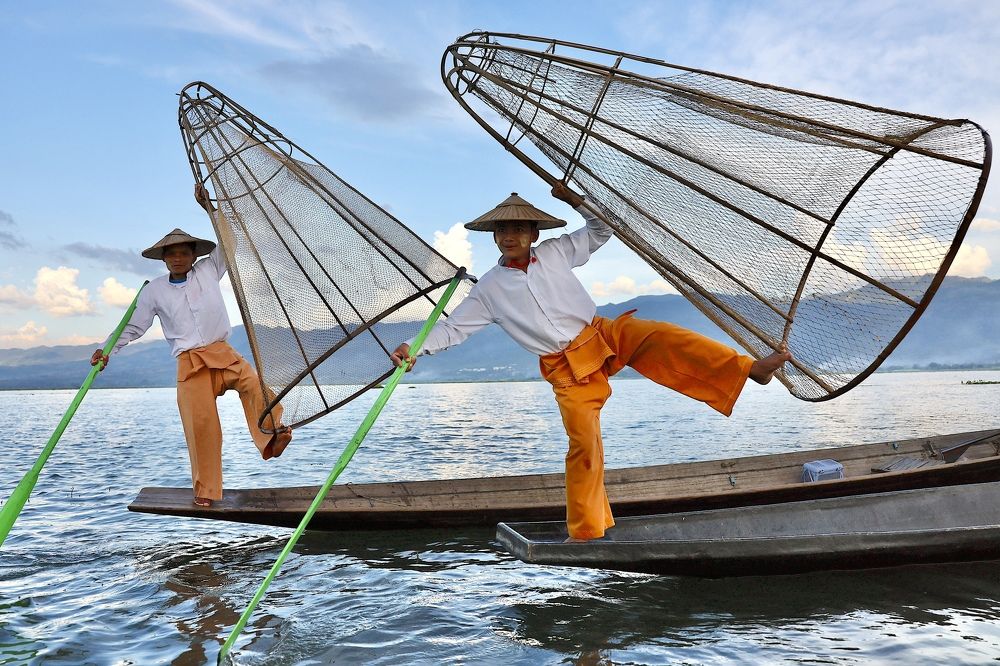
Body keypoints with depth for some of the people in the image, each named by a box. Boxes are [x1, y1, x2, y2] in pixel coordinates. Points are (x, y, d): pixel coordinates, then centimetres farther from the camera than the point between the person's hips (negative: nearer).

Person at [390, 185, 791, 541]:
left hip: (605, 336, 2)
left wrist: (576, 201, -2)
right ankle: (584, 532, 6)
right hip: (566, 369, -1)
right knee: (584, 444, -7)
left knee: (660, 335, -25)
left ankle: (750, 369, -30)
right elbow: (453, 328, 4)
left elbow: (602, 231, 13)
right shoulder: (489, 289, 2)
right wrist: (414, 347, -10)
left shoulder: (555, 252, 6)